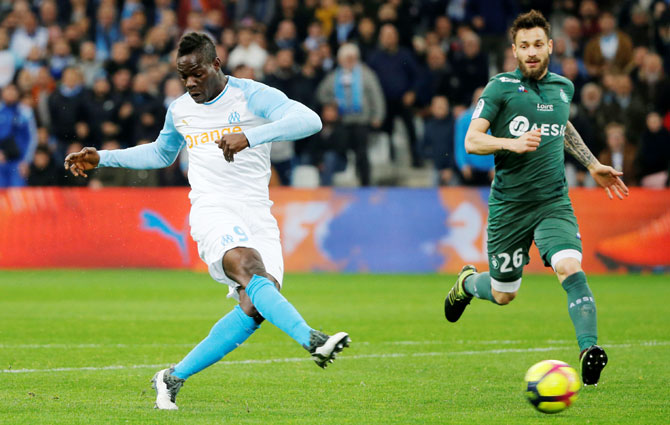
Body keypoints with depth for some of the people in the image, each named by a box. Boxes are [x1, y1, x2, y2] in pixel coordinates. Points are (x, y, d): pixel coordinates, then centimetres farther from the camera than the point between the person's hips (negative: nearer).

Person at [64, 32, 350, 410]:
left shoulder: (252, 96, 0)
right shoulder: (180, 110, 15)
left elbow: (309, 120, -17)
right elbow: (161, 154, 37)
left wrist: (251, 136, -28)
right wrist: (102, 158, 29)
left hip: (258, 216, 0)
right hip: (212, 210, 0)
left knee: (254, 308, -16)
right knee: (250, 269, -32)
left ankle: (174, 378, -2)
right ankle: (312, 340, -50)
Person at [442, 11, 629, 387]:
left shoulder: (563, 87, 9)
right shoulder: (501, 87, -5)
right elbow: (472, 141, -10)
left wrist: (594, 165, 29)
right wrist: (512, 143, -27)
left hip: (554, 201, 2)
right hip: (509, 204, -2)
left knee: (571, 268, -24)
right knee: (503, 295, 10)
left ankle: (590, 349, -29)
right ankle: (467, 282, 44)